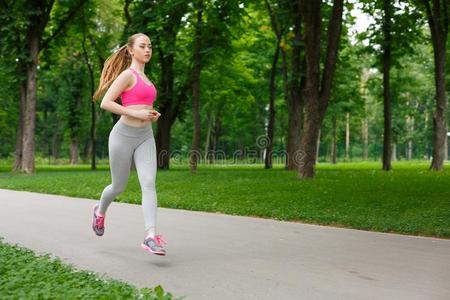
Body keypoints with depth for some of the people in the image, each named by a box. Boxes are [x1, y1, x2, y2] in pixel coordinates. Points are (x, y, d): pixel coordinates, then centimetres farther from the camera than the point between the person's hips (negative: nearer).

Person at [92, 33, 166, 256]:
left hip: (145, 137, 6)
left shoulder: (144, 78, 17)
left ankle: (150, 237, -20)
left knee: (149, 184, -13)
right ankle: (100, 211, 41)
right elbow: (106, 103, -15)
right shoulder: (127, 74, -6)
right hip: (124, 135, -6)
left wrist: (152, 114, 9)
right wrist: (136, 113, -18)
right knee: (119, 187, 9)